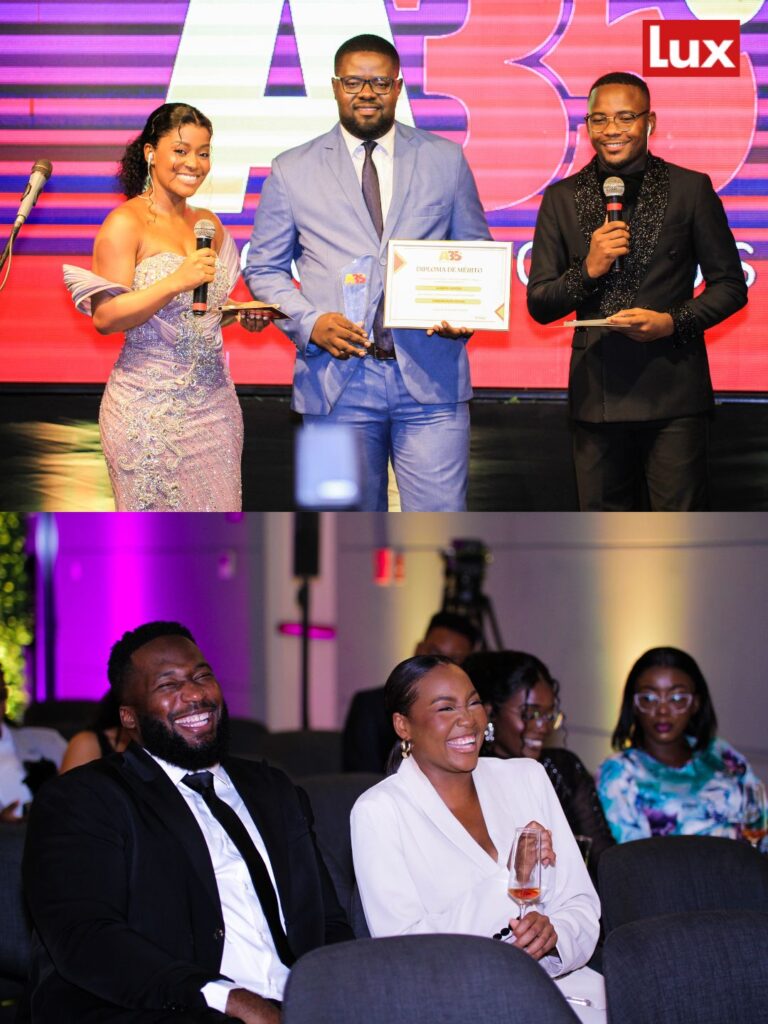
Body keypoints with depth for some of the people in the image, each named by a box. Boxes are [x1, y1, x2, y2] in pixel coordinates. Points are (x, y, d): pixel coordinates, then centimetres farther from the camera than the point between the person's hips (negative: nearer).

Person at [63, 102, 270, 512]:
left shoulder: (209, 224, 12)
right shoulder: (126, 223, -8)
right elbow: (105, 317, -15)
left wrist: (240, 315, 5)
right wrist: (177, 282, -23)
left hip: (213, 399, 6)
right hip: (151, 407, -6)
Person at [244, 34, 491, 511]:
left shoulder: (446, 160, 10)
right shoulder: (293, 171, 8)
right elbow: (264, 269, 11)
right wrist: (309, 322, -7)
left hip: (431, 377, 0)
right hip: (338, 377, 0)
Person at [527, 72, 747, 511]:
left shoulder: (691, 189, 2)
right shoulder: (562, 198, 8)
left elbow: (730, 285, 5)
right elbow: (539, 305, 7)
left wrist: (674, 322, -12)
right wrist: (588, 269, -11)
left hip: (672, 389, -3)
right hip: (597, 390, 3)